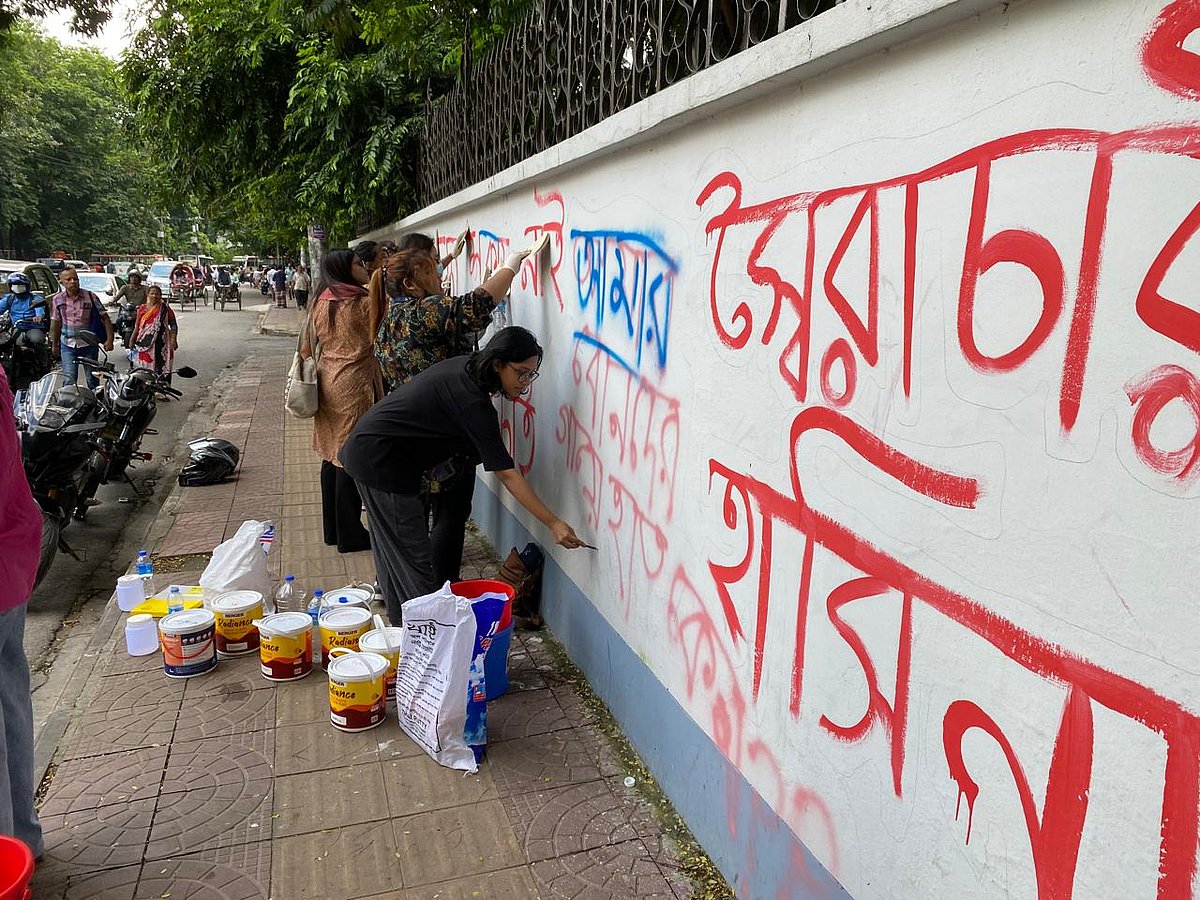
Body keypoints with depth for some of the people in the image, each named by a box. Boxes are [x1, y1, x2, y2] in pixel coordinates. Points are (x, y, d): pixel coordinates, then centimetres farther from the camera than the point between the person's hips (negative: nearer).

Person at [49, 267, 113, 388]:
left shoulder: (90, 296, -5)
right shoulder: (57, 299, 3)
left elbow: (105, 318, -3)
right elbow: (56, 323, 11)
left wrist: (109, 339, -12)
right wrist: (54, 345, 14)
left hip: (89, 345, -1)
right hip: (67, 346, 1)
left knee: (92, 380, 7)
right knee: (69, 380, -3)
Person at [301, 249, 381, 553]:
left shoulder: (319, 303, 8)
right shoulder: (362, 303, -13)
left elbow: (306, 348, 12)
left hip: (328, 382, 8)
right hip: (354, 385, -8)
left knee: (331, 454, 14)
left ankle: (332, 528, 25)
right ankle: (350, 536, 7)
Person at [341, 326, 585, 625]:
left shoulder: (465, 368, 1)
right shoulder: (472, 403, -25)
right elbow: (507, 475, -25)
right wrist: (553, 523, -23)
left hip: (369, 451, 10)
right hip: (381, 462, -10)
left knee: (394, 548, 18)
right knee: (415, 558, -4)